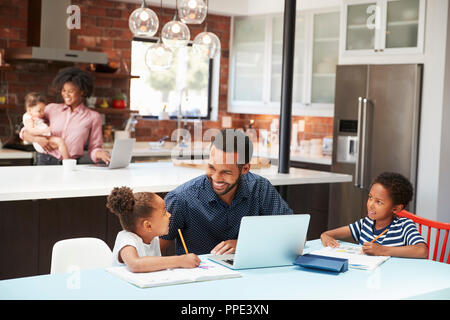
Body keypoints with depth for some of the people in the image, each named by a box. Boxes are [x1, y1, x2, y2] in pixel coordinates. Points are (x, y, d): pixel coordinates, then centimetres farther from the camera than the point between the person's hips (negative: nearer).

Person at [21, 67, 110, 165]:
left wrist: (100, 154, -16)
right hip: (45, 161, 1)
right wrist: (37, 139, -8)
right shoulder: (52, 109, 10)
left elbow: (93, 149, 8)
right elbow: (25, 132, 14)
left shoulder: (93, 117, 6)